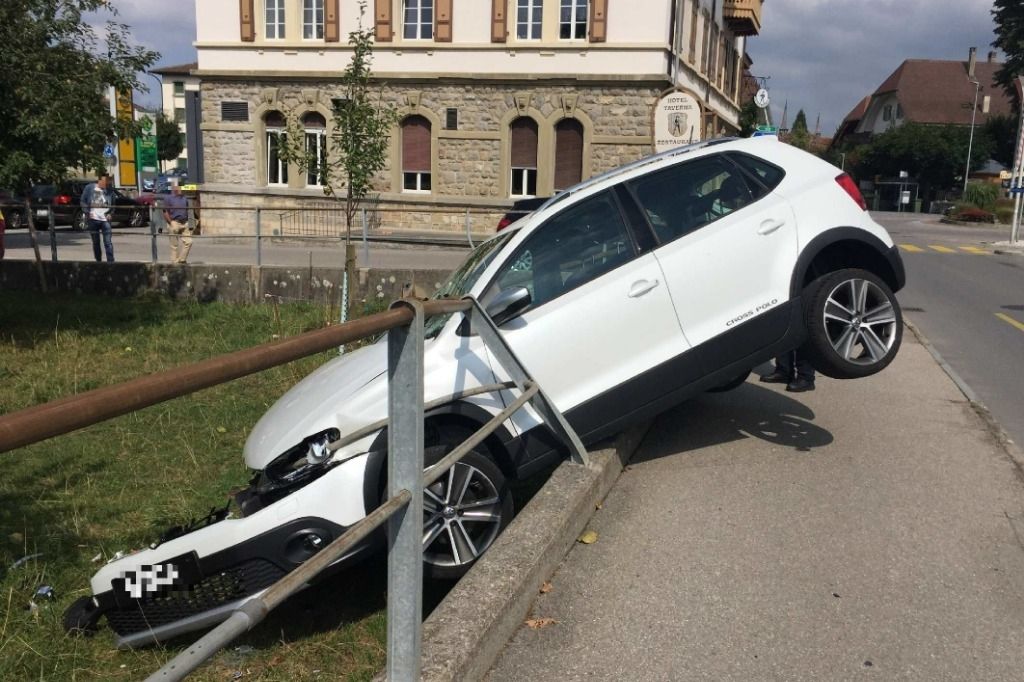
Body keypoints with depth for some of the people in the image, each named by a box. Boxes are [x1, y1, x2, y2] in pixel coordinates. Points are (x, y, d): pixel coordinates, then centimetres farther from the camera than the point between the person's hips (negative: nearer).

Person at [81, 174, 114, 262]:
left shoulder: (109, 191, 5)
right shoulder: (89, 187, 2)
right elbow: (83, 201, 6)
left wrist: (110, 213, -1)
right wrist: (87, 213, -4)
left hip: (105, 219, -1)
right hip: (93, 219, 1)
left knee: (108, 242, -9)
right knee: (95, 242, 10)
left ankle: (110, 261, -9)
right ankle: (98, 261, 21)